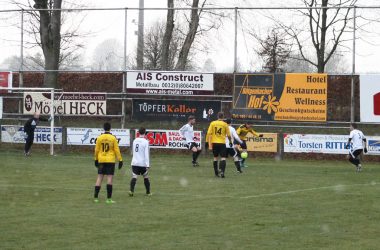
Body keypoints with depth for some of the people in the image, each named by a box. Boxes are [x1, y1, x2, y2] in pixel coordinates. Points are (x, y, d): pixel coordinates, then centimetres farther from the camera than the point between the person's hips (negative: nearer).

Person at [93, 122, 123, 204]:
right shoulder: (113, 138, -5)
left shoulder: (99, 138, 2)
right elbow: (117, 150, -4)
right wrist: (120, 160, 2)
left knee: (99, 178, 7)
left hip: (101, 160, 3)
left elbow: (96, 150, 7)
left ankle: (96, 197, 7)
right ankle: (109, 198, -6)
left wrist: (96, 160, 19)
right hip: (110, 160, -3)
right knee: (110, 177, -2)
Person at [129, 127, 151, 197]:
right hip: (143, 163, -3)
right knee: (146, 177, 14)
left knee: (134, 177, -5)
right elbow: (146, 154, -13)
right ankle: (148, 192, 22)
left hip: (134, 163, 3)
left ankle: (131, 190, -25)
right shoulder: (145, 142, -8)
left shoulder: (135, 141, 8)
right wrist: (147, 164, -13)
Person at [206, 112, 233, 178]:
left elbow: (209, 133, -3)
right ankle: (222, 171, -19)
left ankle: (216, 173, 19)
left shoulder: (212, 123, 1)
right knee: (223, 158, -1)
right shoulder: (225, 124, -3)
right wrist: (230, 141, 19)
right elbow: (228, 135, 2)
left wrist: (208, 142, 1)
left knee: (215, 158, 15)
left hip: (214, 143, 2)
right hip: (222, 143, -2)